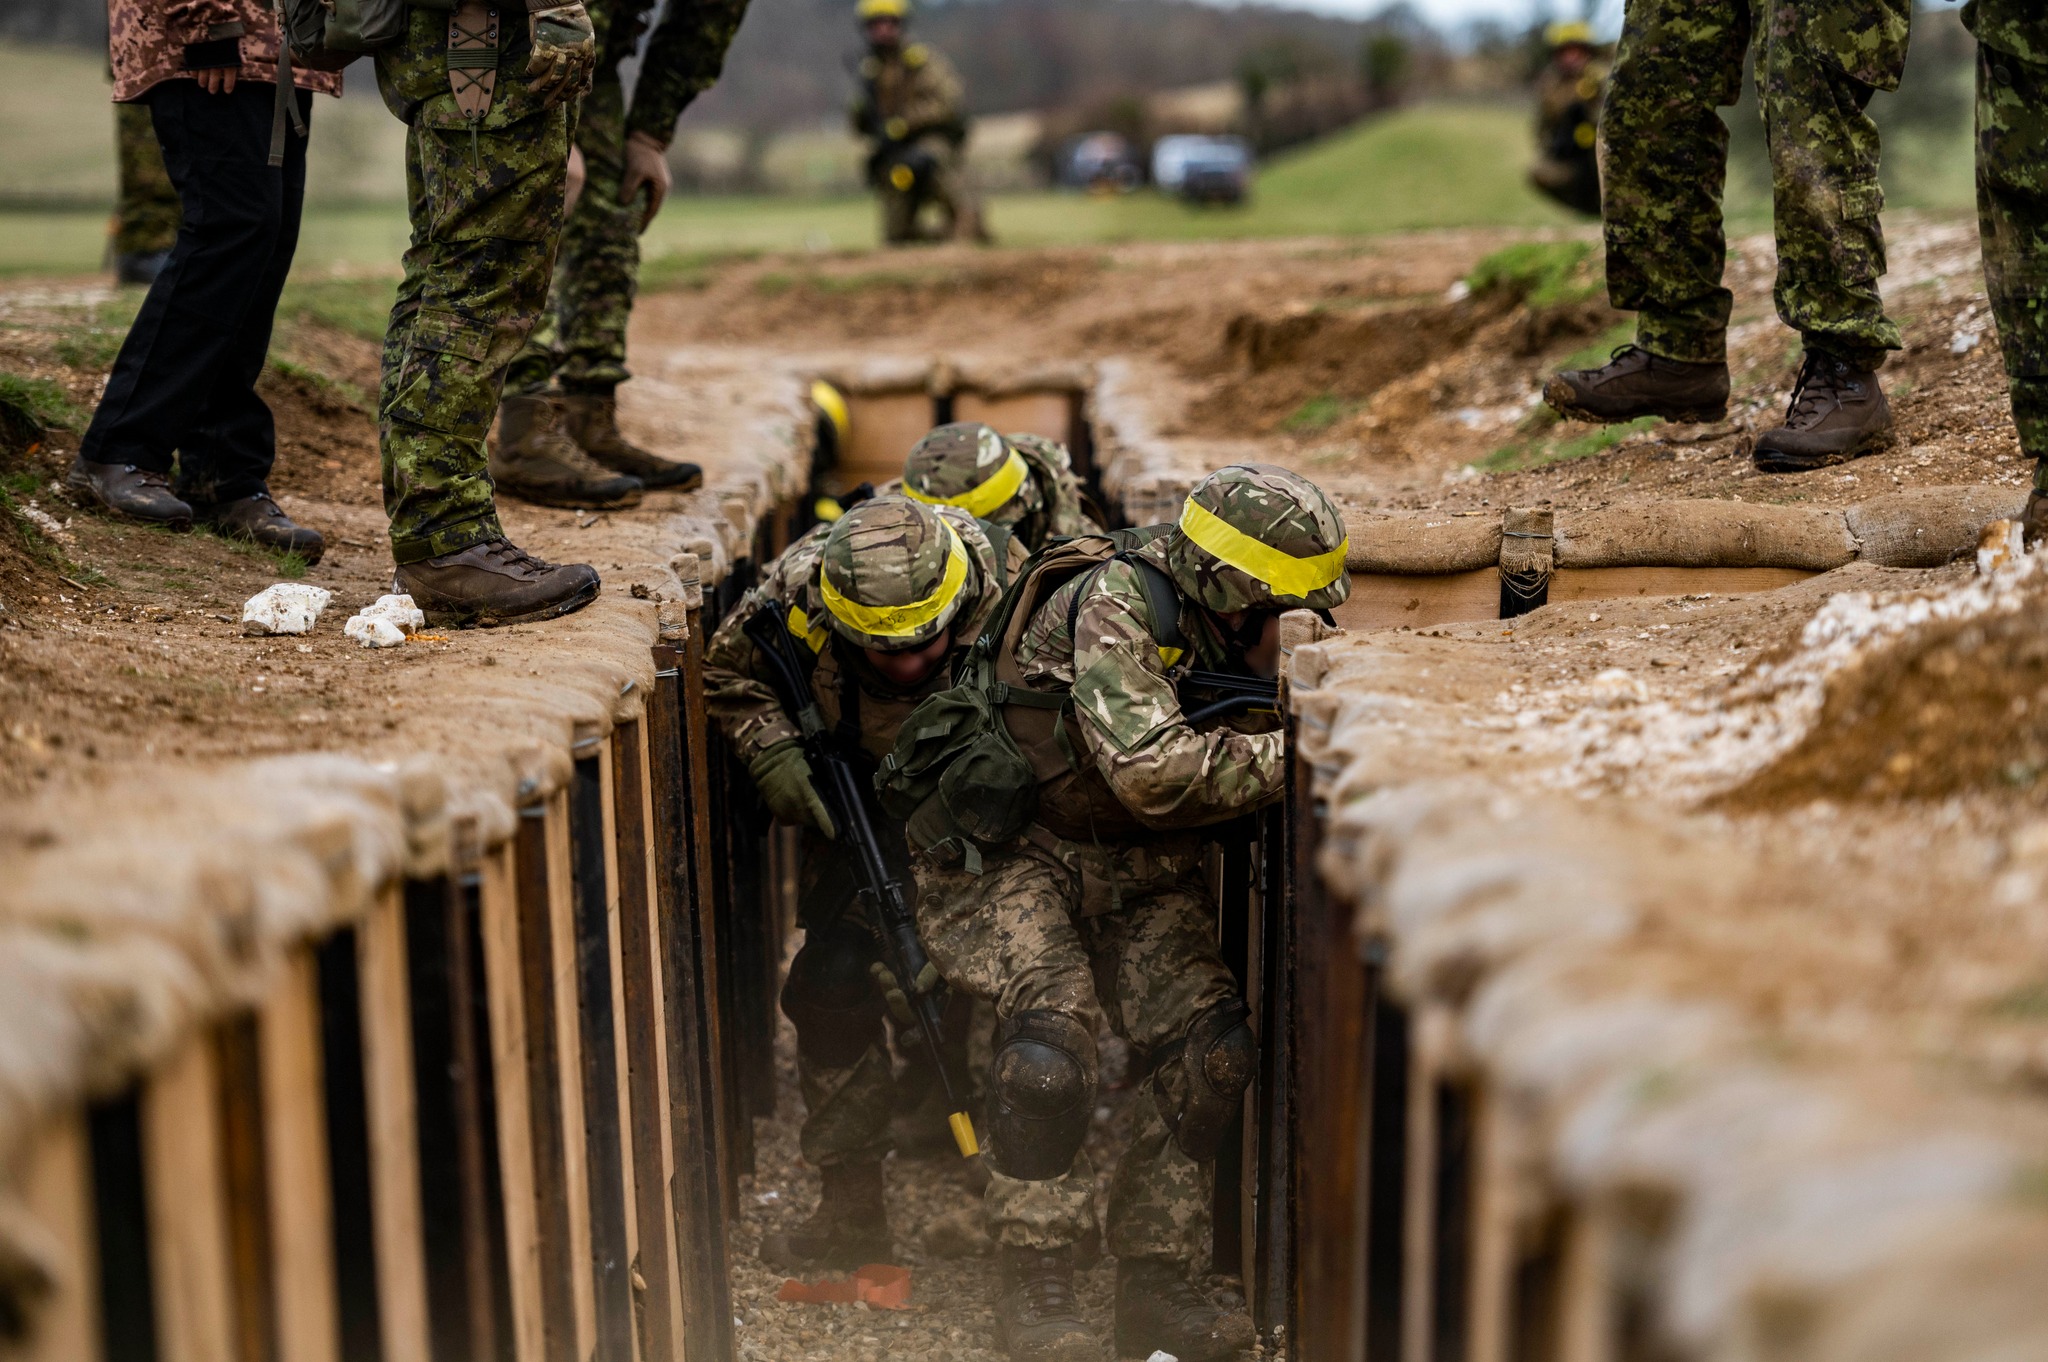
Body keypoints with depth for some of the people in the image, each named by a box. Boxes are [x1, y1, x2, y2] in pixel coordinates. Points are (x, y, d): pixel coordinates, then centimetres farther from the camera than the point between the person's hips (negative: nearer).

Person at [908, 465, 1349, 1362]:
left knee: (1214, 1048, -9)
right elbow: (1153, 771, -33)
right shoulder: (1114, 602, -23)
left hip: (1140, 873, 7)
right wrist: (1293, 751, -26)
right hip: (1013, 857, -7)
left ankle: (1152, 1287, 3)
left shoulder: (1219, 622, 1)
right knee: (1052, 1032, -27)